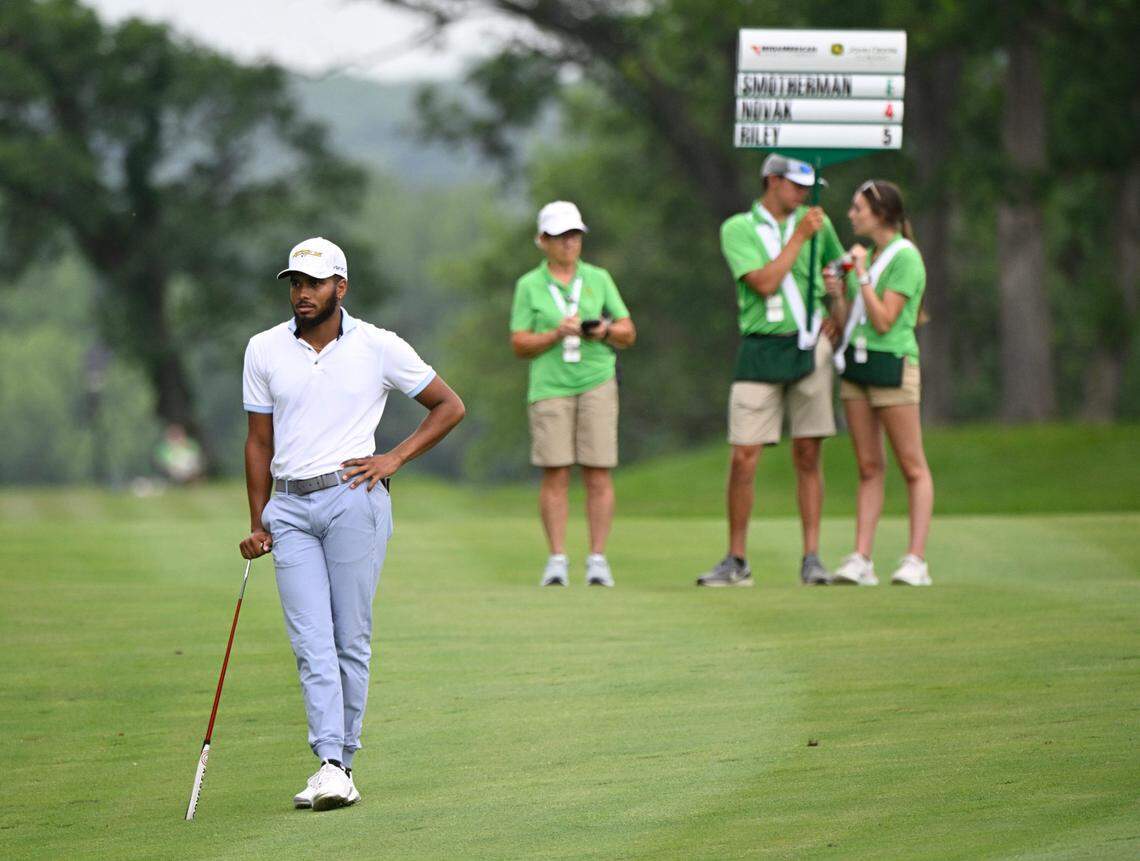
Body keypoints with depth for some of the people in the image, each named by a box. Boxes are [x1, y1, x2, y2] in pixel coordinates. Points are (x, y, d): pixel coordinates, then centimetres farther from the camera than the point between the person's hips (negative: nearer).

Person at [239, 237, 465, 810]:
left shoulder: (380, 348, 1)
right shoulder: (264, 350, 9)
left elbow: (449, 406, 10)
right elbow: (259, 442, 15)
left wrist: (395, 459, 0)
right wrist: (257, 524, 10)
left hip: (352, 499, -2)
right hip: (290, 509, 2)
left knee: (350, 639, -2)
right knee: (311, 642, -9)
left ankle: (343, 763, 4)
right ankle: (330, 765, -16)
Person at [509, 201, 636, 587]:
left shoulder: (599, 279, 10)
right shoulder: (529, 286, 6)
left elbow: (628, 334, 12)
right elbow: (520, 345, 3)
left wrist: (606, 331, -10)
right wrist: (556, 334, -13)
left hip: (597, 383, 1)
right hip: (549, 386, -1)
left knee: (598, 474, -4)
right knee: (555, 474, -5)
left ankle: (597, 559, 0)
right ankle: (557, 560, 0)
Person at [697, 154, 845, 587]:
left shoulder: (817, 223, 11)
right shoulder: (737, 229, 1)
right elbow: (764, 282, -12)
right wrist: (799, 236, -8)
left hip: (809, 348, 2)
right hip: (761, 349, -2)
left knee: (807, 454, 0)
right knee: (743, 457, -5)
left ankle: (812, 558, 4)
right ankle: (736, 561, 3)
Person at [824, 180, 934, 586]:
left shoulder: (905, 257, -9)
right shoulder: (864, 255, 14)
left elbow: (884, 321, -15)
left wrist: (862, 275, -13)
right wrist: (836, 294, 0)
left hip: (892, 365, -8)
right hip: (855, 362, 8)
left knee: (912, 466, -3)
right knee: (868, 467, 5)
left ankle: (916, 560, -5)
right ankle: (861, 560, 1)